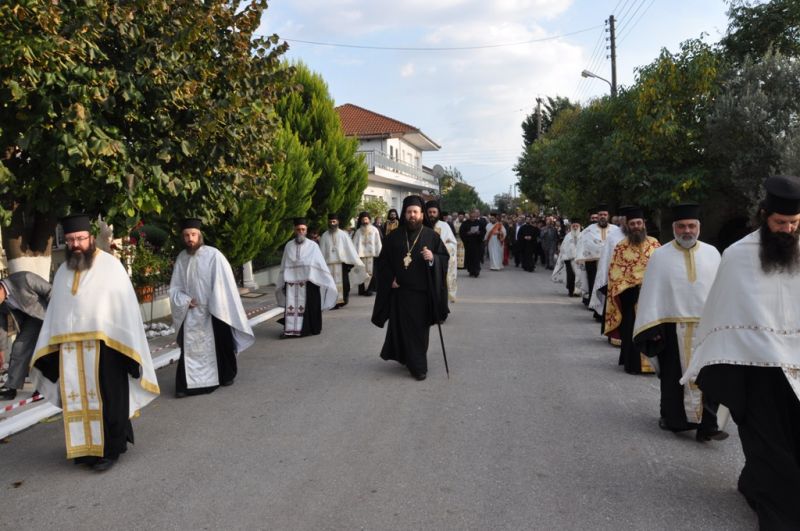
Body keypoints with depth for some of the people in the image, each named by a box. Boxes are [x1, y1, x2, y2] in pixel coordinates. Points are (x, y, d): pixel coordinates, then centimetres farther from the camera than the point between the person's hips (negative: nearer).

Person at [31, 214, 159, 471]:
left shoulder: (110, 265, -5)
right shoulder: (63, 271, 11)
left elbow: (125, 306, -7)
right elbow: (54, 312, 12)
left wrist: (128, 346, -12)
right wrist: (49, 347, 5)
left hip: (104, 345, -5)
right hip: (70, 349, 5)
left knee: (106, 399, 3)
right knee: (79, 399, 11)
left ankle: (110, 449, 12)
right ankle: (87, 447, 23)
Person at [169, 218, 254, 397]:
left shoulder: (214, 255, -13)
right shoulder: (181, 258, 1)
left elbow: (223, 284, -12)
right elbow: (175, 288, 7)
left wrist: (215, 308, -14)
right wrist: (185, 301, -11)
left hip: (213, 312, -3)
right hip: (191, 314, 3)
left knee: (220, 345, 13)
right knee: (190, 348, 1)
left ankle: (226, 376, 33)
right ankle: (186, 384, 7)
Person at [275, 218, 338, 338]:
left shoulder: (313, 246, -2)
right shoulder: (289, 246, 4)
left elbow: (321, 264, -1)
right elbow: (284, 266, 11)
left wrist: (329, 281, -2)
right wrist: (280, 283, 14)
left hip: (308, 282, -2)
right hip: (291, 283, 2)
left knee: (309, 307, 3)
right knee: (291, 306, 0)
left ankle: (309, 329, 15)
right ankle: (289, 330, 3)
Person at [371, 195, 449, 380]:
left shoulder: (431, 235, 0)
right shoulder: (394, 236, 6)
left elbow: (445, 257, 0)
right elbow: (383, 261, 10)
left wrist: (433, 258, -20)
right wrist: (390, 279, -3)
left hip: (422, 291, -1)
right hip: (400, 290, 1)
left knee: (419, 329, 4)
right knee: (402, 327, 3)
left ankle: (412, 361, 20)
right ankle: (417, 365, 17)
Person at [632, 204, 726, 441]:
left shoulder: (712, 254, 7)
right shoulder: (660, 256, 0)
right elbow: (651, 293, -3)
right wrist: (653, 328, -8)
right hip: (673, 328, -1)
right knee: (674, 377, 10)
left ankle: (706, 425, 1)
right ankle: (673, 419, 26)